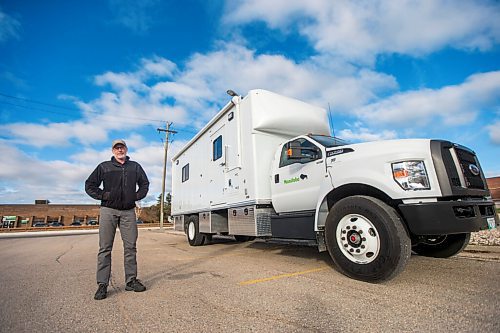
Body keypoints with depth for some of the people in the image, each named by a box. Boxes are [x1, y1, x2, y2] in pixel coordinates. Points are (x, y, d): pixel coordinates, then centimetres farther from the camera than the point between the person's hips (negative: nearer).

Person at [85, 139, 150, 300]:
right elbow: (89, 185, 11)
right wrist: (103, 195, -3)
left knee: (130, 247, 3)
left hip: (129, 211, 2)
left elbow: (144, 184, 23)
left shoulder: (135, 166, 14)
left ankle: (131, 280, 13)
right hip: (108, 210, -1)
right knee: (105, 248, 0)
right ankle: (102, 285, 8)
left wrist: (137, 196, 7)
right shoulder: (104, 166, 9)